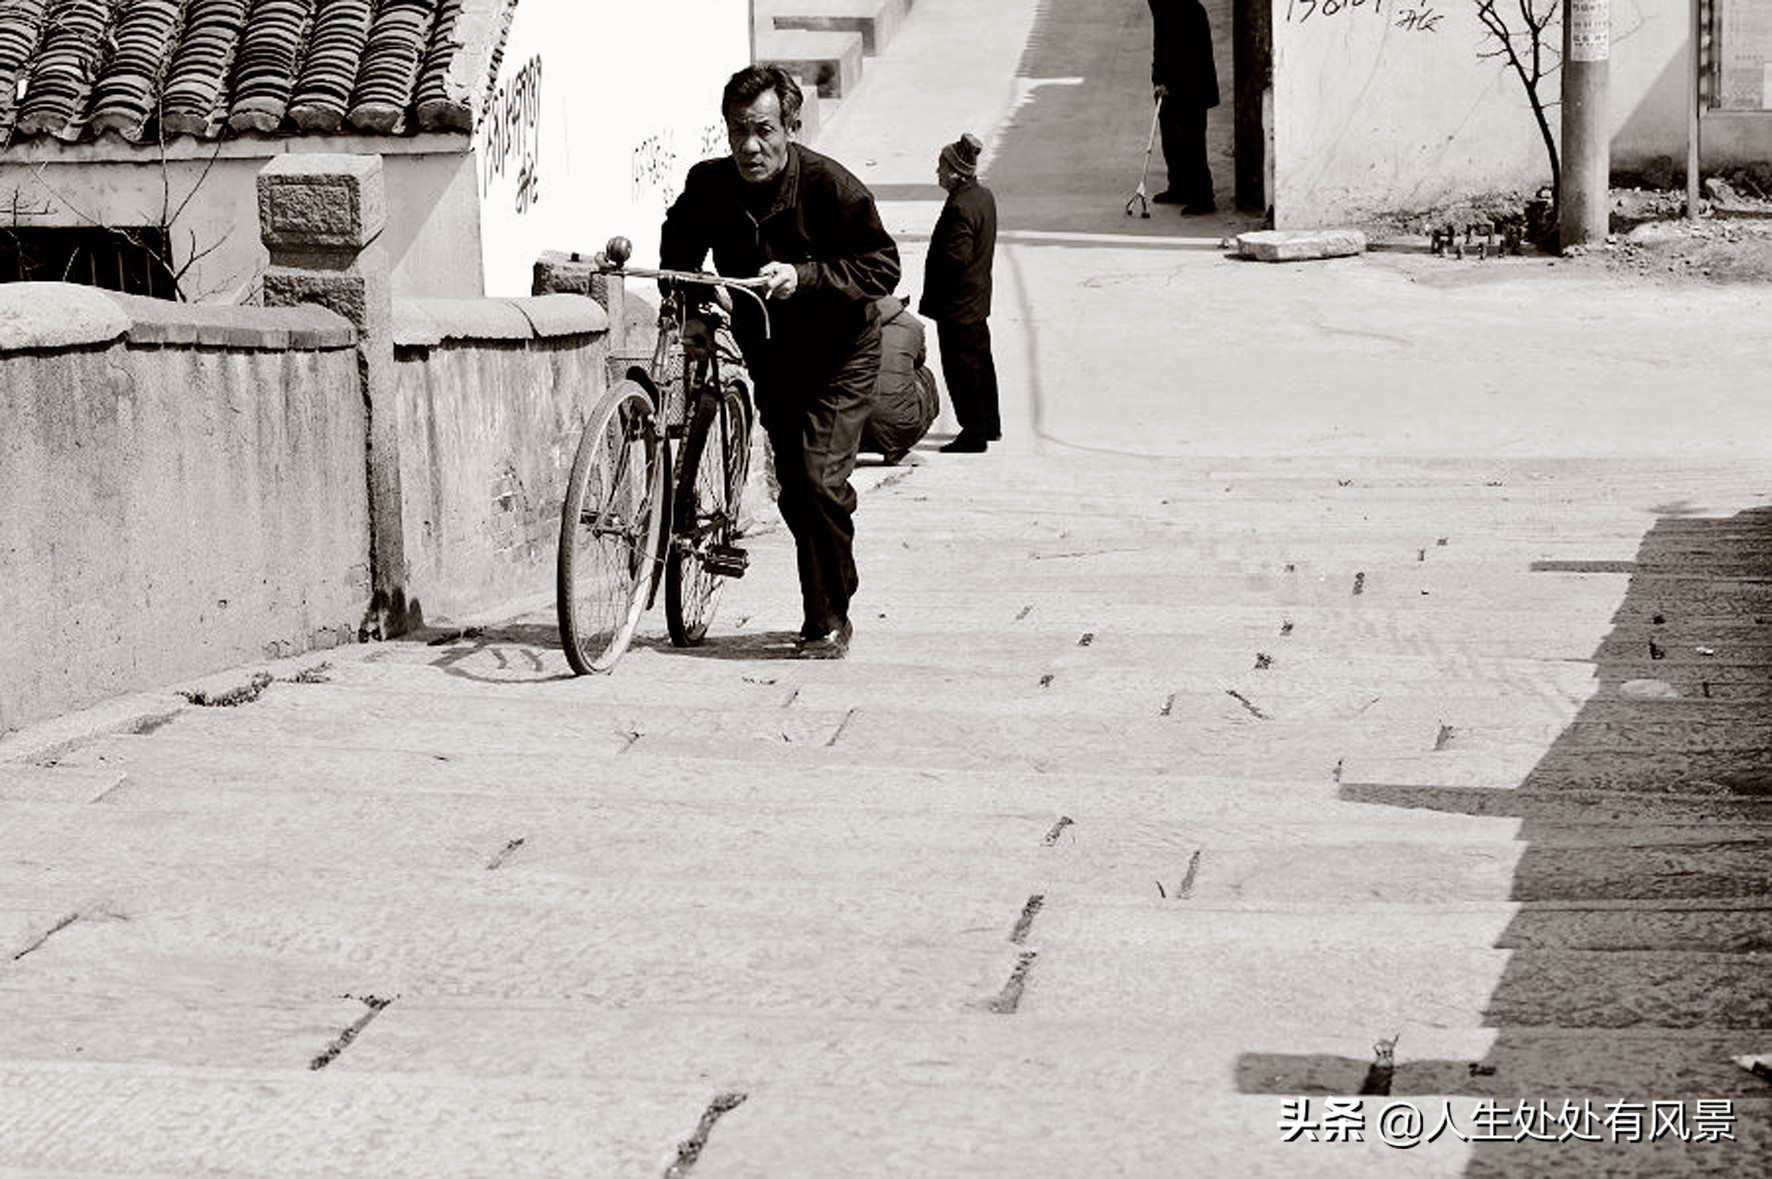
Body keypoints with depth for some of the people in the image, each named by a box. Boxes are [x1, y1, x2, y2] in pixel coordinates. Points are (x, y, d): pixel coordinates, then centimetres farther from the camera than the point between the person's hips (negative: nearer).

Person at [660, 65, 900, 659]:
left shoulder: (831, 186, -22)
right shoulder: (708, 185, -11)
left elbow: (882, 266, -18)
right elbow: (679, 247, 10)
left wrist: (804, 276, -30)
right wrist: (687, 313, -3)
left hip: (837, 356, -4)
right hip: (768, 357, 5)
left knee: (821, 481, -17)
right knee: (793, 489, 9)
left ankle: (828, 621, -5)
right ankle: (832, 594, 28)